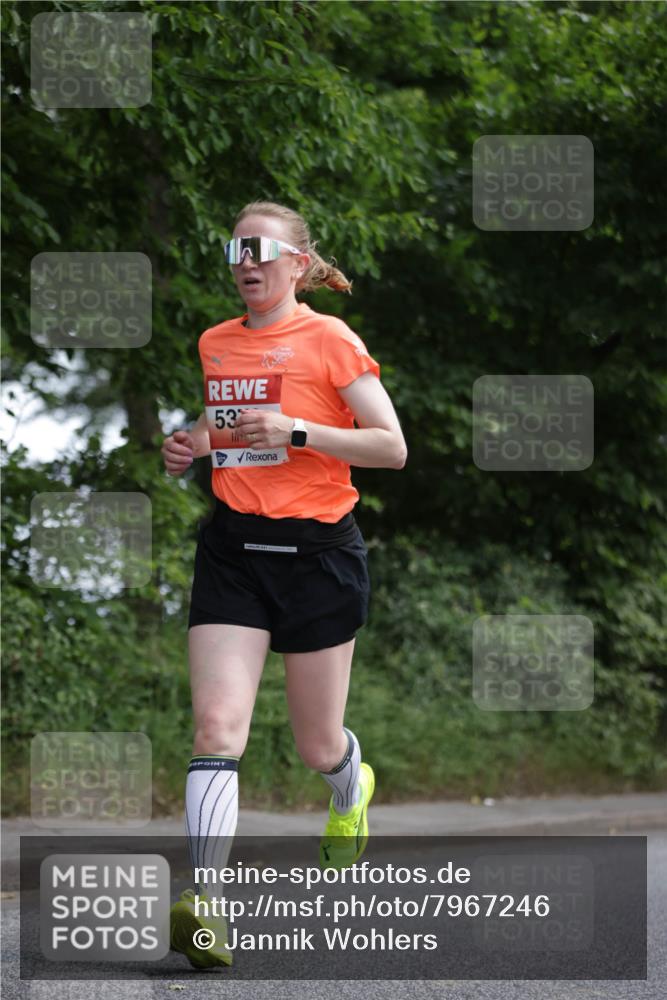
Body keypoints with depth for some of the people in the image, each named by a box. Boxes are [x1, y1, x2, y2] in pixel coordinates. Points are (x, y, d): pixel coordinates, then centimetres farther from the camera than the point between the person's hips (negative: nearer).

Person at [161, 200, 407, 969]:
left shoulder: (331, 341, -5)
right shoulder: (214, 344, 11)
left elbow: (392, 448, -8)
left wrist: (298, 431, -19)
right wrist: (193, 447, 6)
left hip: (318, 550, -3)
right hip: (232, 549, 3)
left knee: (317, 746, 9)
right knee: (217, 725, -16)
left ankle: (352, 789, 47)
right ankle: (201, 905, -24)